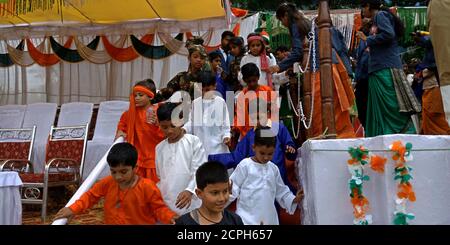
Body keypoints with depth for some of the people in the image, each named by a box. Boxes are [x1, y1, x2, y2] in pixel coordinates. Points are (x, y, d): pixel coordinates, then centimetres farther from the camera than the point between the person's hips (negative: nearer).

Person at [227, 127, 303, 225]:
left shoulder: (273, 168, 8)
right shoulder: (245, 165, -7)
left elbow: (281, 191, 17)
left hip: (269, 216, 6)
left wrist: (293, 199, 5)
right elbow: (234, 186, -6)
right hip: (247, 216, -5)